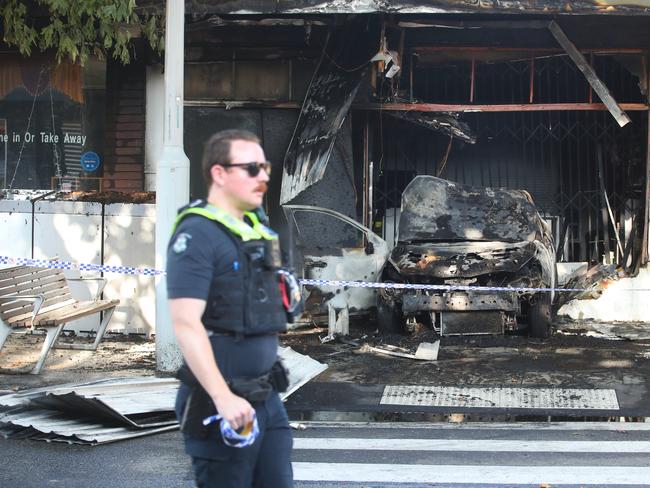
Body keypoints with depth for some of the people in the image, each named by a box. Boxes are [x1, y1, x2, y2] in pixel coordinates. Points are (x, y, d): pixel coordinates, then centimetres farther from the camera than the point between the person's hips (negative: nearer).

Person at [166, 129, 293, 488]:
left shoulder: (257, 231, 12)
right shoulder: (197, 235, -14)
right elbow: (186, 324, -21)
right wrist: (223, 398, -25)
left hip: (267, 399, 8)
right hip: (223, 405, -8)